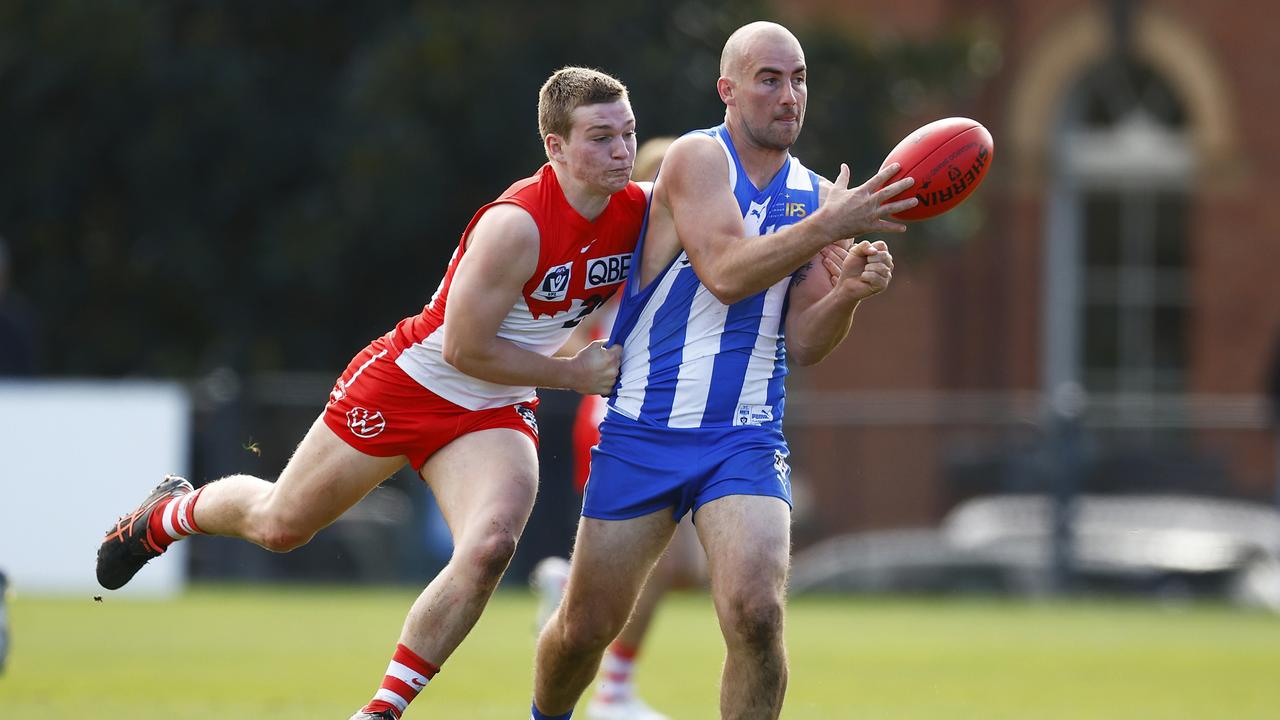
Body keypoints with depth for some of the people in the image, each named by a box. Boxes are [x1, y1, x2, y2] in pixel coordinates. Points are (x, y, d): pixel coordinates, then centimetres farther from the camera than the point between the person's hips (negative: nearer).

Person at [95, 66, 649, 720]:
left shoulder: (638, 211, -11)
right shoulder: (516, 224, -30)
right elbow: (464, 348, -24)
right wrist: (572, 375, -18)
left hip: (494, 415, 4)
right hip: (409, 380, -4)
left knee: (489, 548, -25)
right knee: (279, 525, 12)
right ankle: (168, 513, 47)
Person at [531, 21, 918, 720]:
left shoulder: (814, 194, 7)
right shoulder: (698, 158, -8)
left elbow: (800, 343, 6)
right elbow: (726, 272, -23)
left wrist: (848, 291, -12)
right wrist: (830, 226, -28)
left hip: (745, 439, 2)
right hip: (641, 432, -2)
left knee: (755, 612, -22)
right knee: (585, 627, 7)